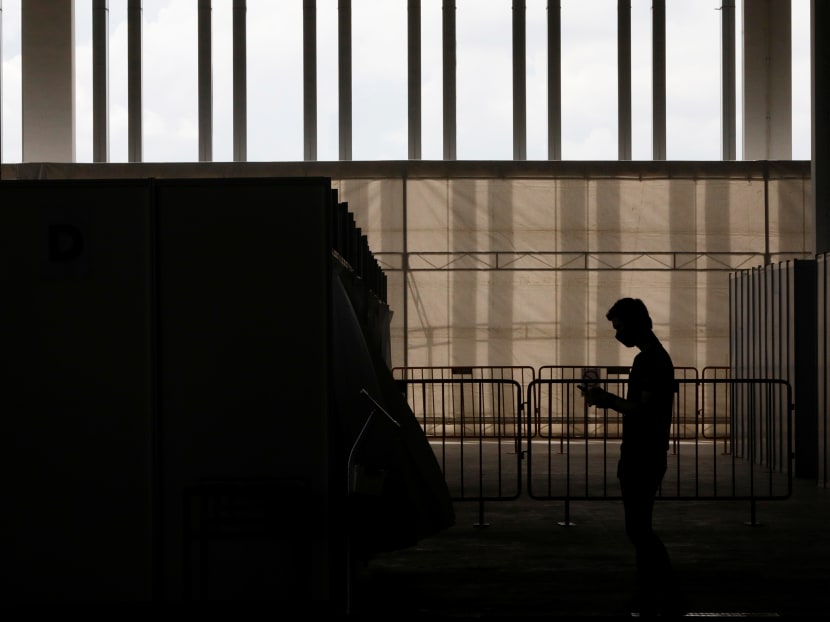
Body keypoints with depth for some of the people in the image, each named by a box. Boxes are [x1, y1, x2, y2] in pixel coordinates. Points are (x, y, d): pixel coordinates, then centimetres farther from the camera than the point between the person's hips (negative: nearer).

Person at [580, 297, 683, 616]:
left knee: (638, 528, -9)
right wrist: (608, 400, 10)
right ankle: (648, 596, 16)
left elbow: (646, 410, -23)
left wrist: (609, 400, -13)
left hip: (645, 459, -10)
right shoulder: (648, 358, 15)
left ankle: (669, 596, -8)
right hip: (639, 457, 10)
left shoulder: (653, 360, -16)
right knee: (639, 528, 12)